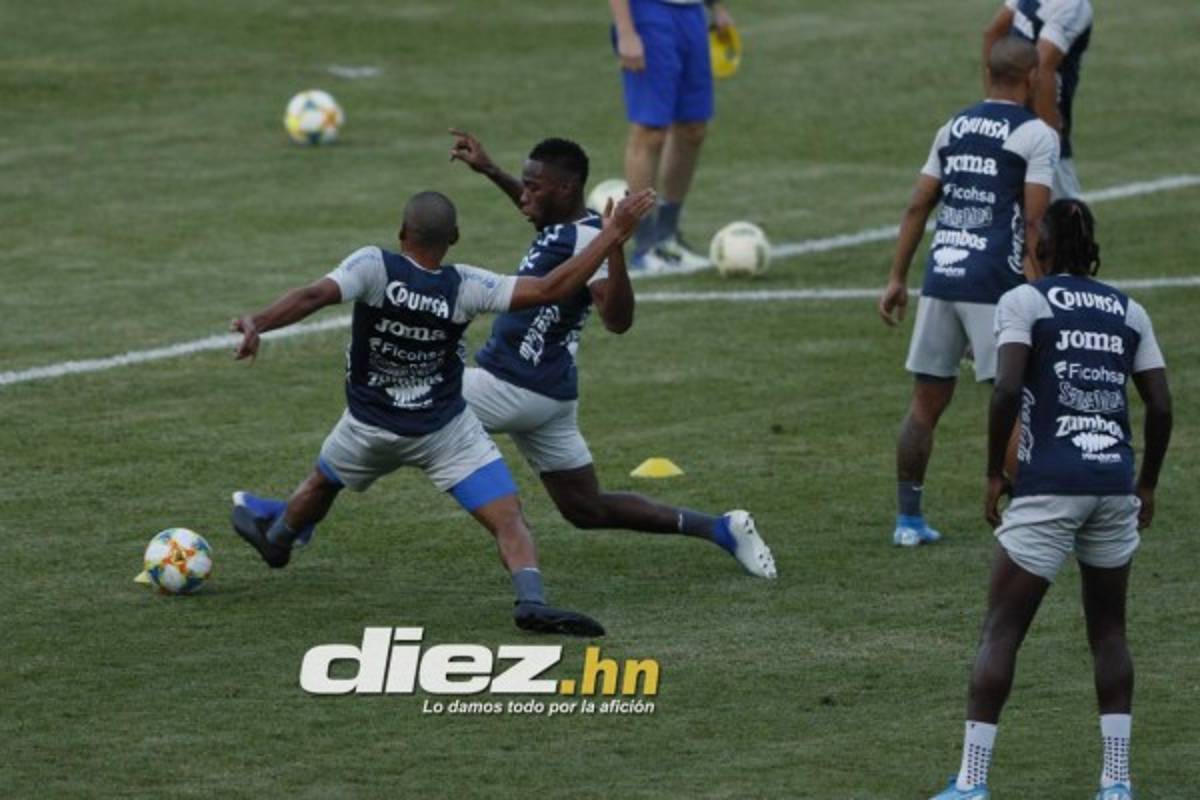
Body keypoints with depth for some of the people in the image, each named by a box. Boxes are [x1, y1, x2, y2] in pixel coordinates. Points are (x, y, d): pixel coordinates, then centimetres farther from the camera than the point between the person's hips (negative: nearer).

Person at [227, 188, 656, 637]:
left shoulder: (373, 267, -21)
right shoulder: (464, 287, -19)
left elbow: (314, 297, -36)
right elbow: (552, 289, -22)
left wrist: (256, 324, -44)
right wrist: (612, 234, -18)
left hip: (369, 431, 2)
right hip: (447, 432, -2)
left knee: (322, 482, 32)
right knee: (508, 519, -7)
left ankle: (274, 537, 56)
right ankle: (531, 600, -30)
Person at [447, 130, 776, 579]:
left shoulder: (584, 239, -20)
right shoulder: (560, 227, 8)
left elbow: (618, 320, -31)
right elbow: (539, 214, 35)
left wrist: (614, 247, -41)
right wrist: (489, 171, 34)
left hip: (517, 389, -10)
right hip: (542, 391, 10)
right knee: (588, 510, 16)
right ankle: (719, 529, 13)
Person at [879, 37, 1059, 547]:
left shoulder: (954, 128, 15)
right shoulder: (1037, 135, -3)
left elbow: (918, 206, 13)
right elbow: (1034, 222, -11)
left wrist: (896, 279, 16)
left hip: (941, 277, 6)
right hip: (996, 285, -6)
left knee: (927, 402, 13)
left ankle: (908, 519, 16)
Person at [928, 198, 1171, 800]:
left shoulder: (1024, 302, -1)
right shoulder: (1128, 312, 12)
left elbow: (1006, 389, -13)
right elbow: (1160, 407, 8)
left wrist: (994, 473, -5)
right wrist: (1146, 485, 19)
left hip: (1048, 485, -4)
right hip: (1114, 481, 4)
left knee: (1001, 631, 0)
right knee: (1108, 631, 16)